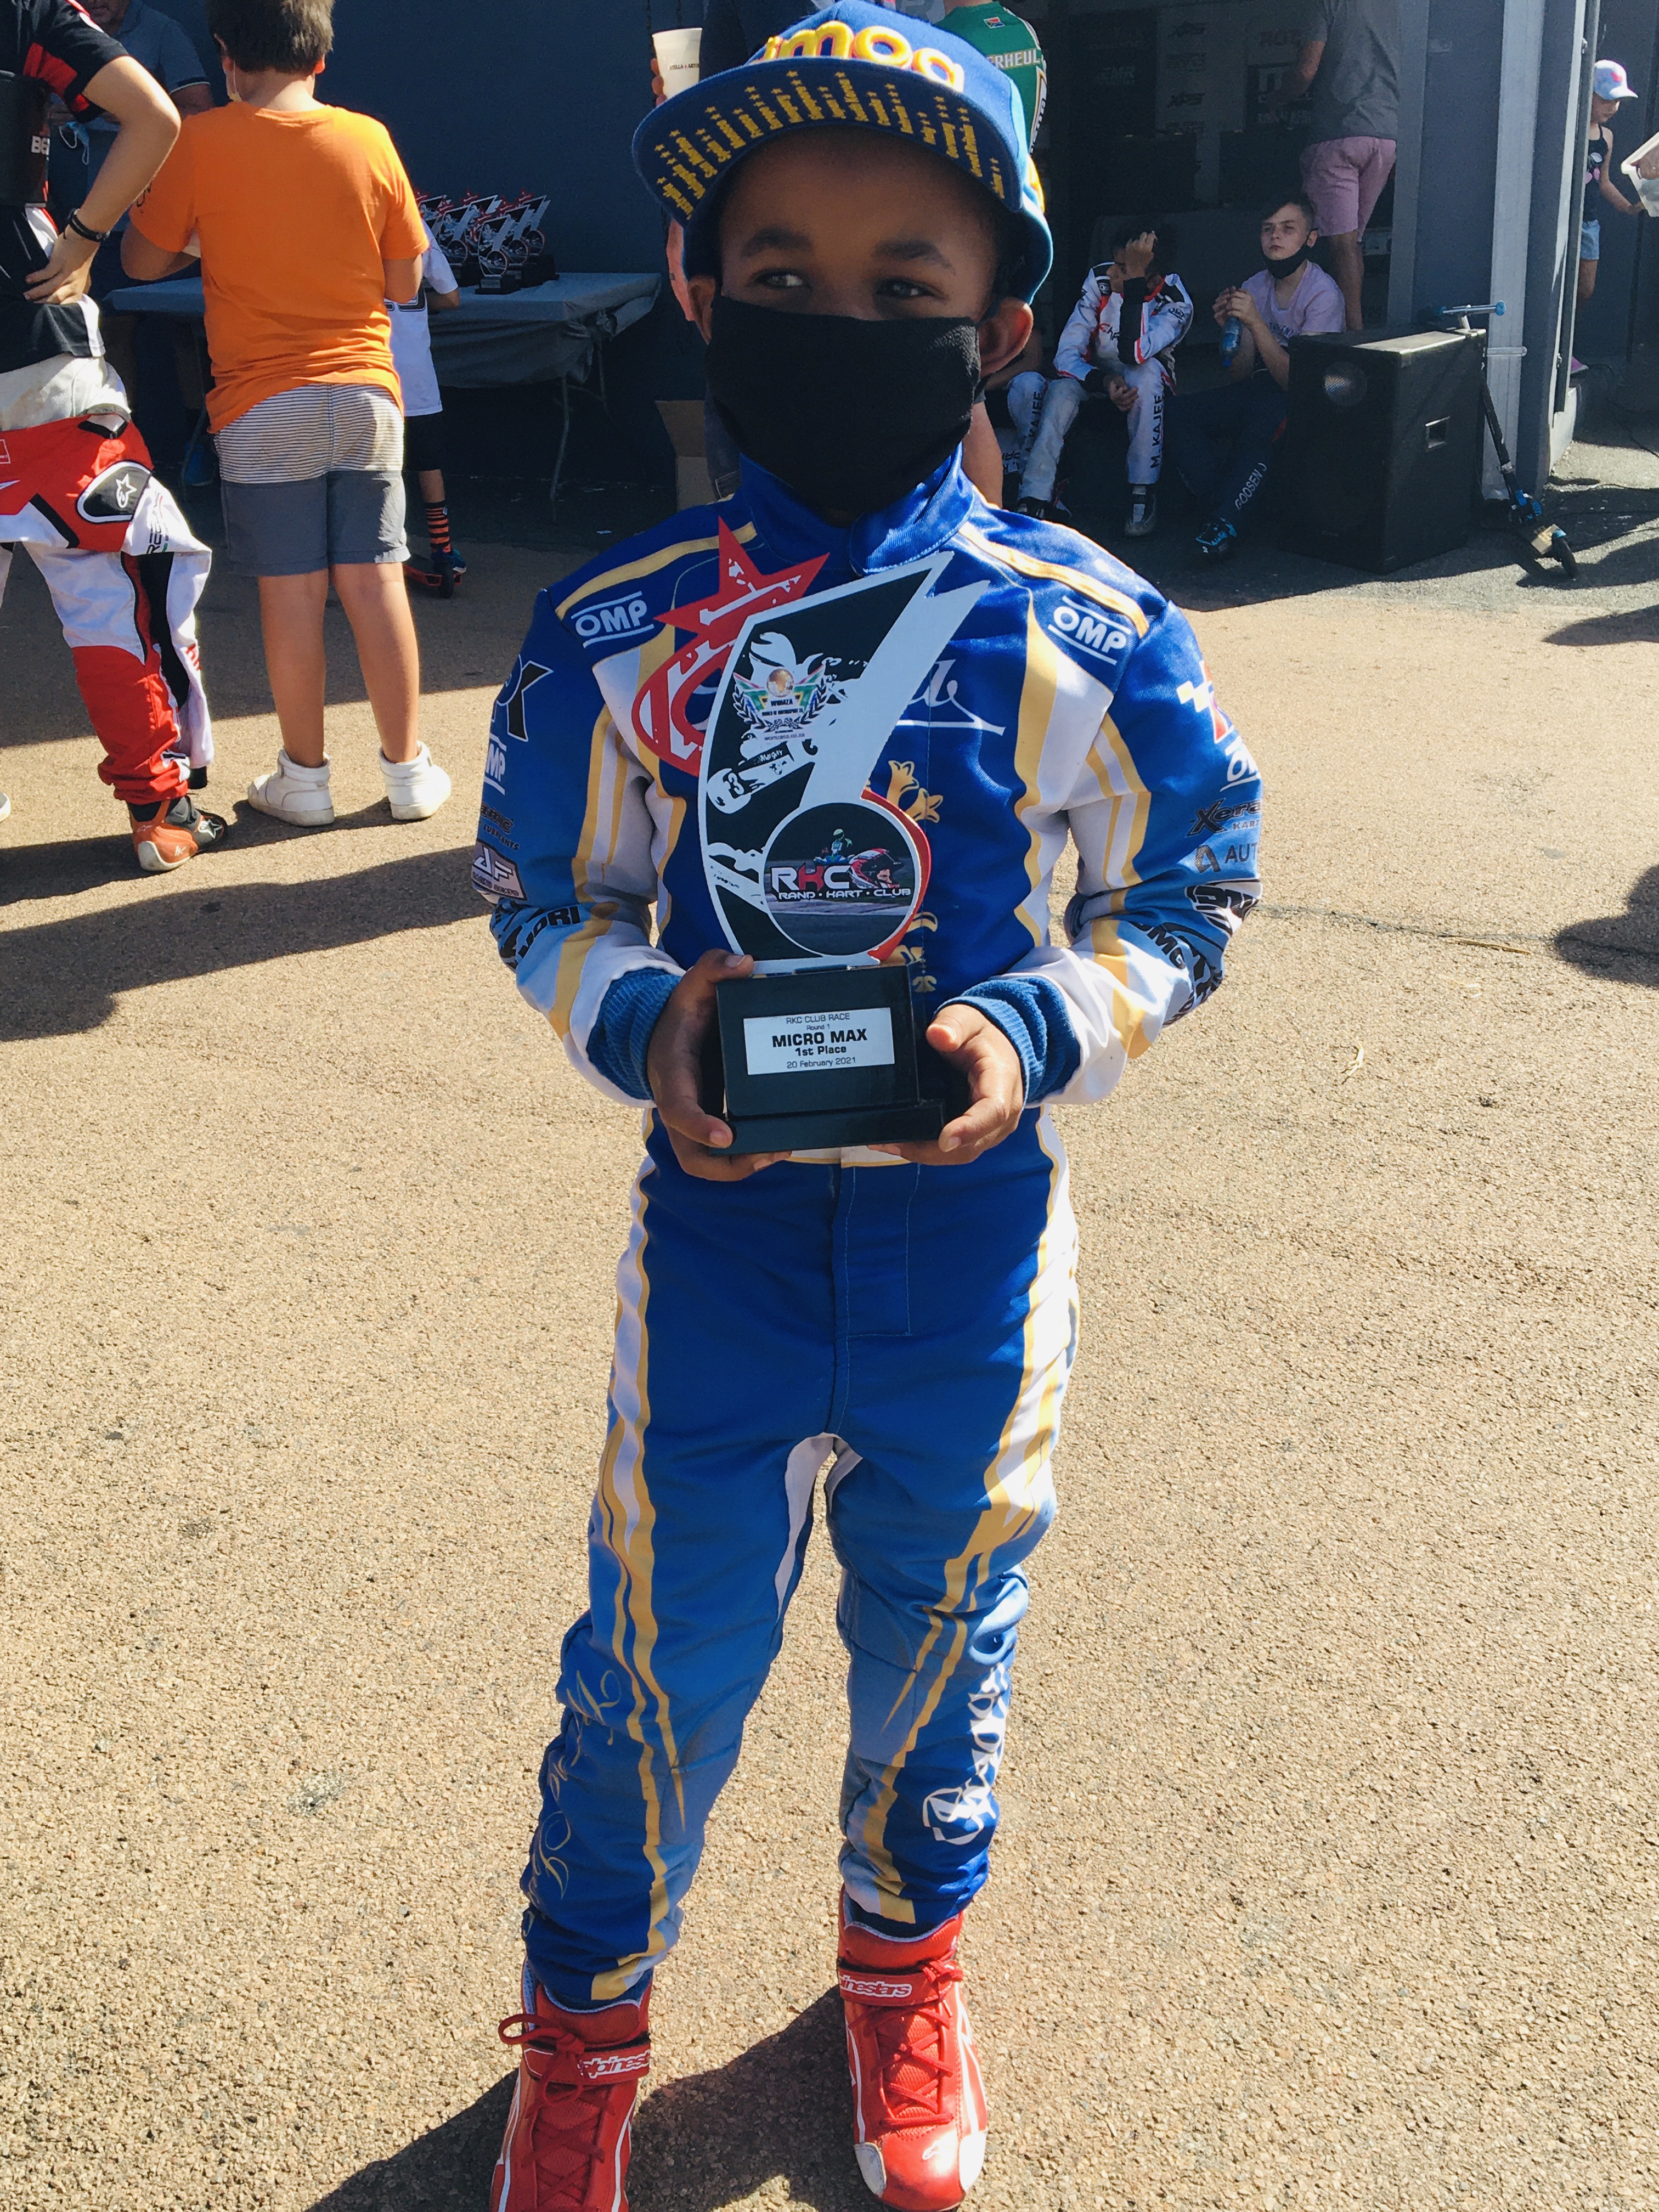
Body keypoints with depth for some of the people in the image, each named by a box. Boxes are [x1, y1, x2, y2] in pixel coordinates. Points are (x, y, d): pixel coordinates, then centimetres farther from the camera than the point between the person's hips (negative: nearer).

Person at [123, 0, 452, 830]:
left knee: (290, 590, 4)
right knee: (374, 580, 6)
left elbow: (142, 260, 5)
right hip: (367, 393, 2)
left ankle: (304, 777, 13)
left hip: (263, 407, -2)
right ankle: (407, 769, 12)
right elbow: (405, 281, 7)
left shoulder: (202, 143, -5)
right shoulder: (369, 139, 1)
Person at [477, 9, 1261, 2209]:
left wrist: (1036, 1031, -18)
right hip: (717, 1228, 0)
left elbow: (1184, 898, 0)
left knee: (938, 1631, 20)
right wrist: (640, 1025, -18)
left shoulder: (1086, 637, -10)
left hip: (975, 1235, 1)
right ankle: (586, 2024, 39)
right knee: (663, 1653, 11)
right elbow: (547, 897, 3)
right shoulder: (618, 625, -8)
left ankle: (907, 1961, 50)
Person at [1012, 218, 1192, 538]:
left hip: (1147, 388, -2)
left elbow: (1133, 352, -43)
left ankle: (1144, 492, -31)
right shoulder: (1100, 278, -16)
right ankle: (1033, 502, -33)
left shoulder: (1176, 303, -24)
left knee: (1146, 370, -37)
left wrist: (1135, 279, -44)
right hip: (1094, 376, 2)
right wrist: (1104, 383, -37)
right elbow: (1066, 354, -18)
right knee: (1063, 388, -31)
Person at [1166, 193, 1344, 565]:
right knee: (1179, 412, -16)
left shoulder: (1323, 295, -14)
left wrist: (1255, 323, -29)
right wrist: (1230, 329, -16)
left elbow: (1295, 380, -22)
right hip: (1262, 391, 6)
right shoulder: (1253, 287, 4)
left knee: (1263, 418, -38)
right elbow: (1239, 376, 2)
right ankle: (1222, 506, -19)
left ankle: (1227, 522, -29)